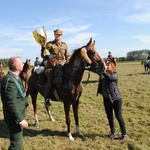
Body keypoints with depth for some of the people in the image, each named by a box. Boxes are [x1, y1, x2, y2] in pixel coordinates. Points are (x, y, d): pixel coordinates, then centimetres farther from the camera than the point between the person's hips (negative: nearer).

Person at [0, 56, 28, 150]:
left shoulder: (15, 77, 7)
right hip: (14, 117, -10)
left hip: (17, 115, 10)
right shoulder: (10, 80, -25)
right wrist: (20, 119, -25)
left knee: (18, 140, 24)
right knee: (17, 142, 2)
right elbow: (11, 103, -28)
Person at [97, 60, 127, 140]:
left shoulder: (115, 74, -9)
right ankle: (113, 133, 28)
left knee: (118, 116, 0)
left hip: (116, 98, -5)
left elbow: (110, 77, -31)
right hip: (106, 98, 5)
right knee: (109, 116, 13)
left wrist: (103, 71, -36)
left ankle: (124, 134, 14)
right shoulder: (102, 74, 4)